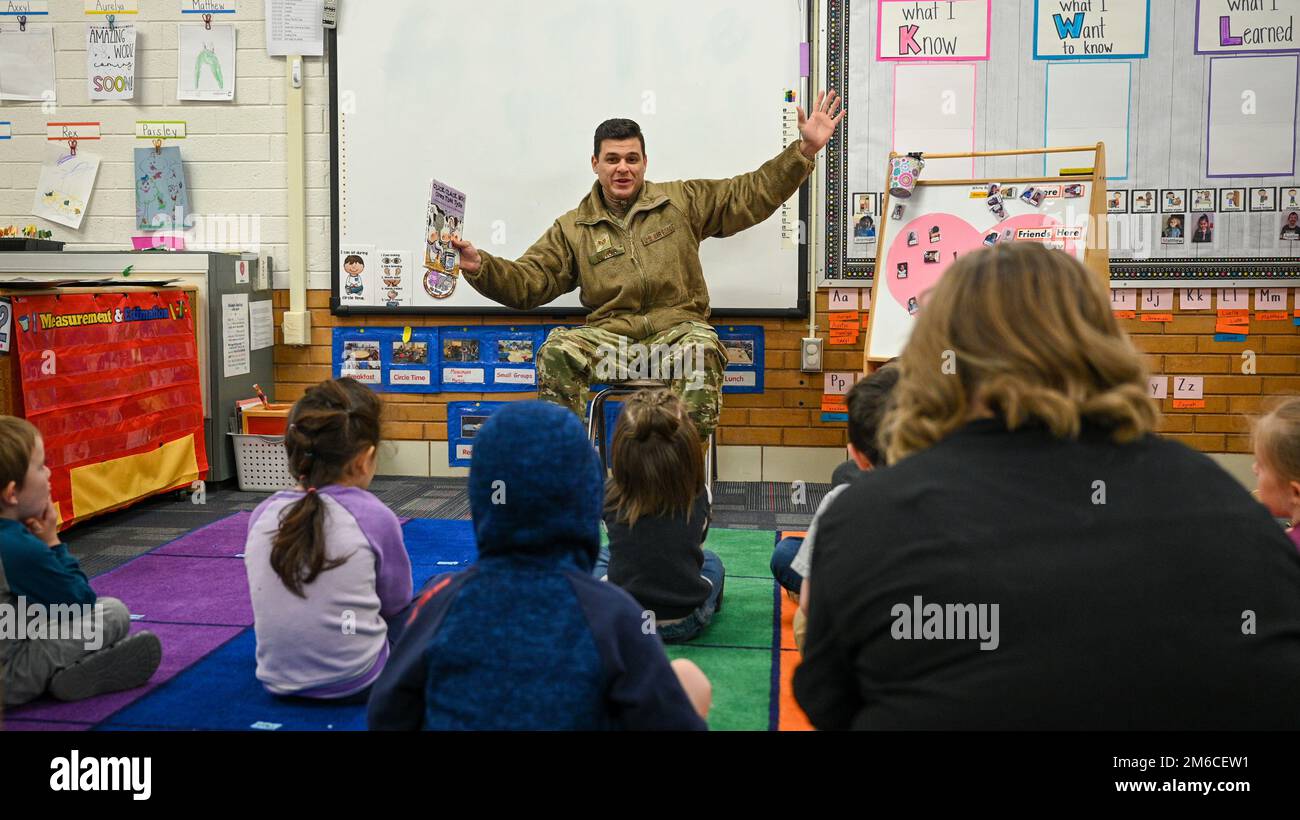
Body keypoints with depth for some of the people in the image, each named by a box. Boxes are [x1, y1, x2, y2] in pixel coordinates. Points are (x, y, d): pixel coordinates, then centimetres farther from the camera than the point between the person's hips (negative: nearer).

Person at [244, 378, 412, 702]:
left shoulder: (261, 516, -4)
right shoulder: (373, 517, -16)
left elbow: (281, 605, 8)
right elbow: (396, 605, -1)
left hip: (279, 682, 5)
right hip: (358, 684, -5)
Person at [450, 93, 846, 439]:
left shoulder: (682, 201, 13)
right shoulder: (572, 228, 14)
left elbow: (752, 194, 11)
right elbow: (526, 282, 6)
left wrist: (804, 149, 1)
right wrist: (479, 265, -13)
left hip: (677, 329, -1)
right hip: (609, 337, 1)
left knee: (701, 349, -37)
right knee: (557, 352, -30)